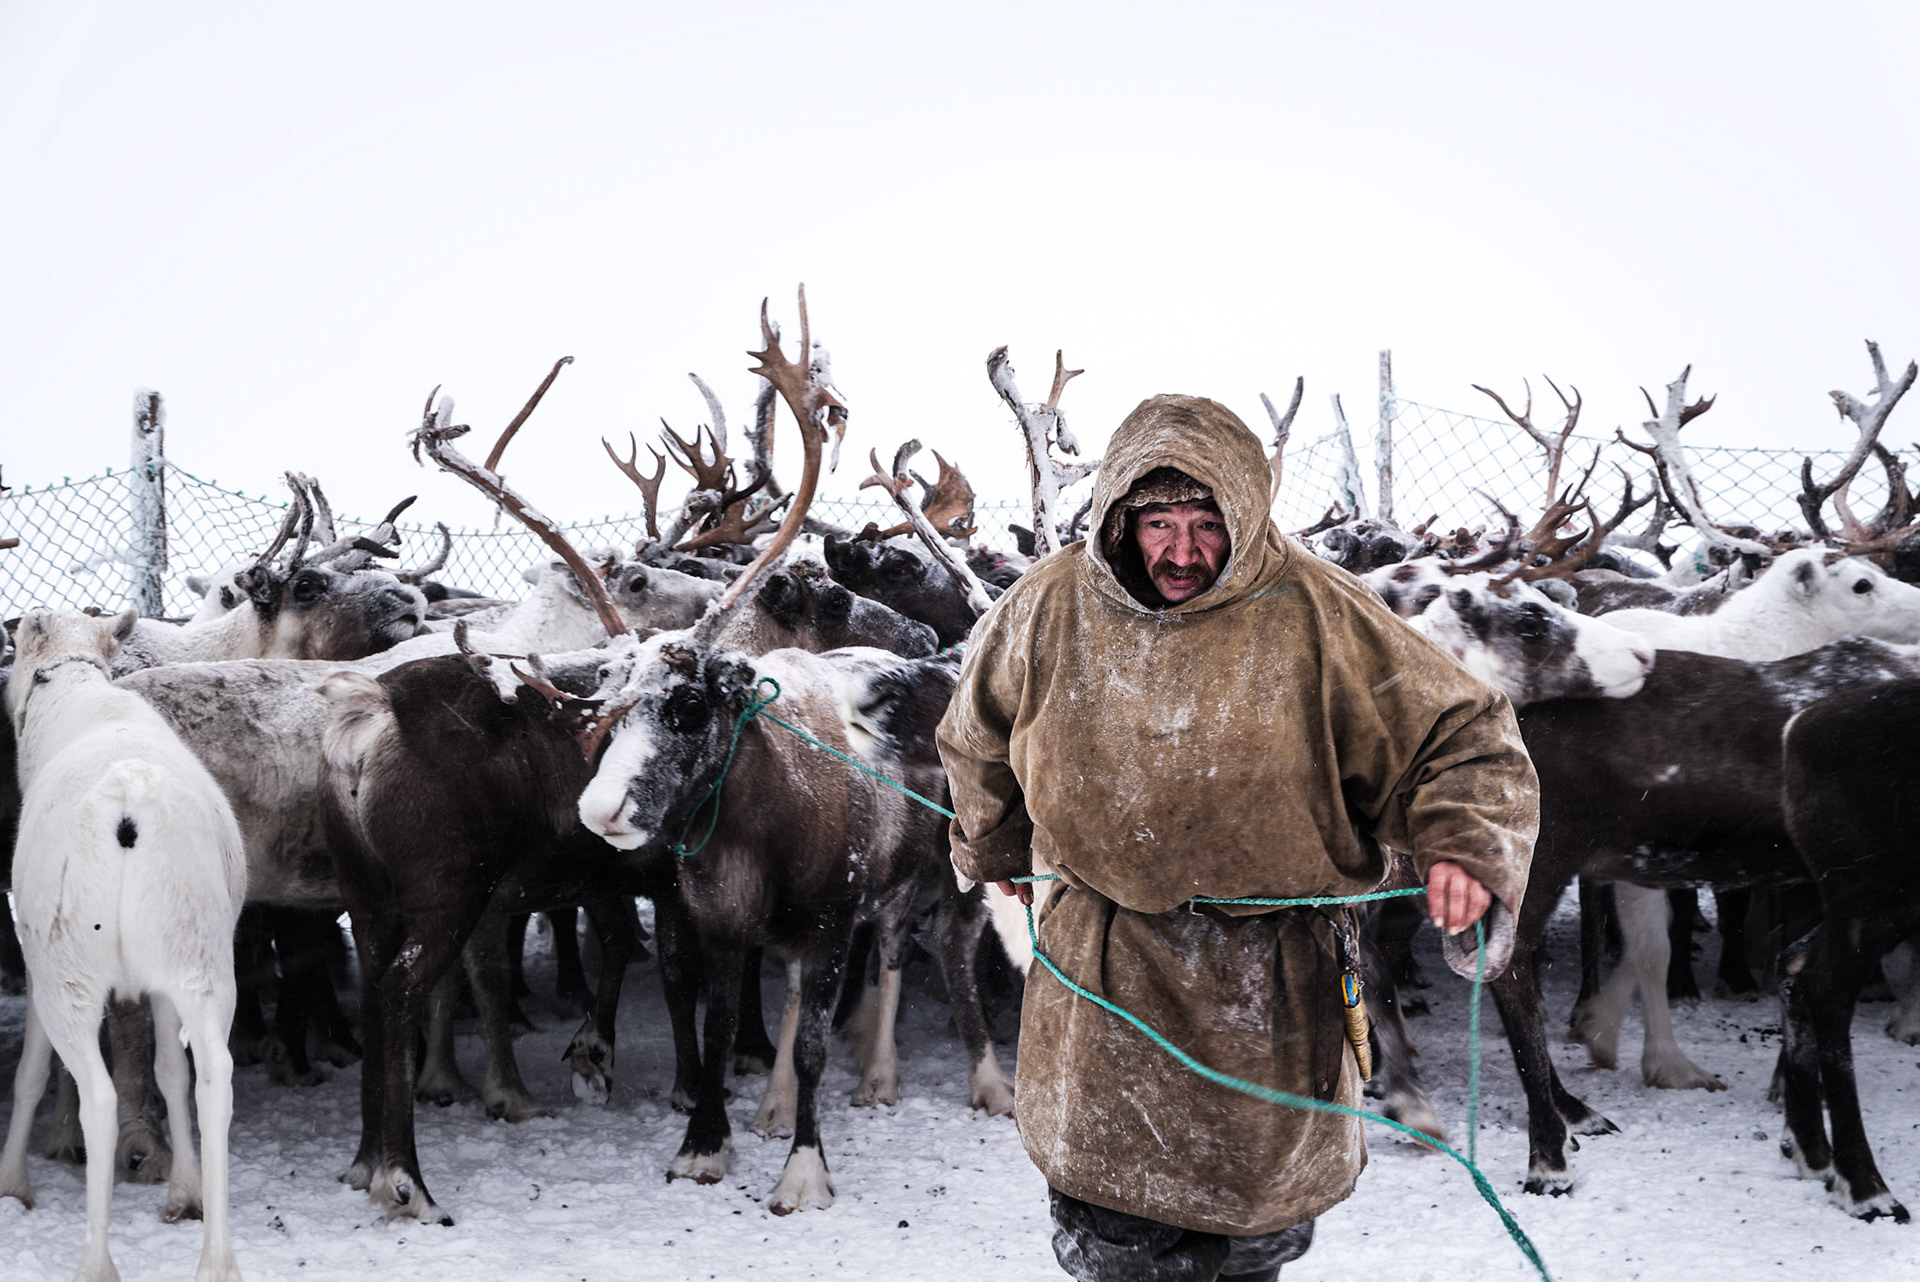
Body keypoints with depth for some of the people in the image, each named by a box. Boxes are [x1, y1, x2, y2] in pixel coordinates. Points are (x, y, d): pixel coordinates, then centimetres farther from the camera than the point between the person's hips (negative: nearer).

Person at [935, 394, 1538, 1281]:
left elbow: (1462, 736, -6)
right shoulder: (1053, 609, -2)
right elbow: (980, 737, 19)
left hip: (1267, 992, -1)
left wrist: (1465, 847, -24)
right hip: (1106, 979, 1)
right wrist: (992, 851, 32)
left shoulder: (1315, 616, -10)